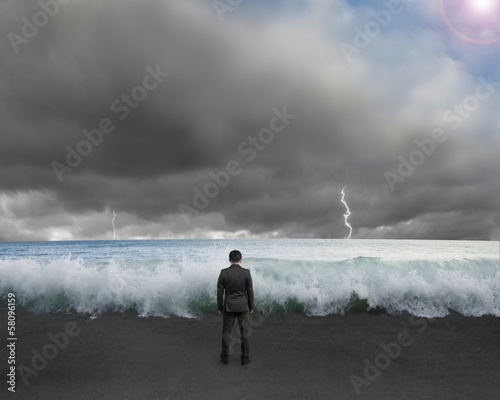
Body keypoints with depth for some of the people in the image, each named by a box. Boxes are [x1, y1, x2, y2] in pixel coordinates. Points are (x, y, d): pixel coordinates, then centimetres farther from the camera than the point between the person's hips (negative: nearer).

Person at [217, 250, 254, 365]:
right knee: (244, 332, 10)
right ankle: (245, 358, 16)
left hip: (229, 306, 0)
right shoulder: (246, 273, -11)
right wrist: (251, 307, 8)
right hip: (242, 306, 0)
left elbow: (220, 292, -7)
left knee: (226, 332, 13)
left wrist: (219, 307, 6)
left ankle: (225, 357, 18)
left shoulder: (223, 273, -12)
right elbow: (250, 291, -5)